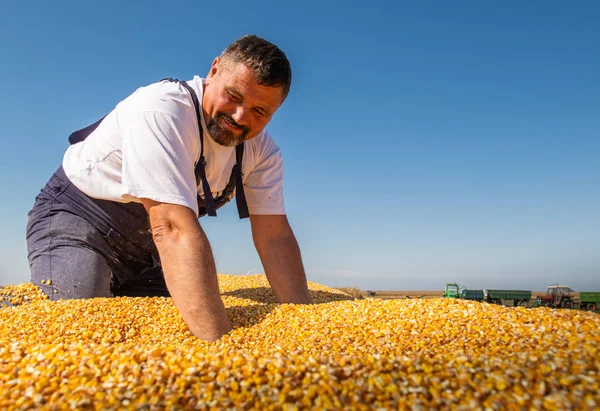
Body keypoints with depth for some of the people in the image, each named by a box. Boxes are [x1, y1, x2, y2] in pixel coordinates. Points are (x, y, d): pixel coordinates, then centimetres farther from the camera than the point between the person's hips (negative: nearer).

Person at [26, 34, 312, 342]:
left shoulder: (261, 149, -12)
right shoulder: (162, 110, -32)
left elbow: (275, 235, -14)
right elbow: (175, 229, -42)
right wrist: (218, 341, -46)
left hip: (148, 242, 6)